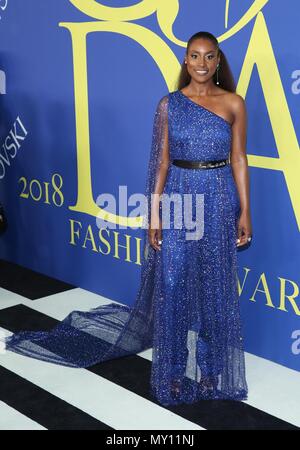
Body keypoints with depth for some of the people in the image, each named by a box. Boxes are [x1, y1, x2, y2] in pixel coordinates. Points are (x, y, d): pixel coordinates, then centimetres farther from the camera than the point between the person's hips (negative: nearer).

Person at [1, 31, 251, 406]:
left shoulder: (233, 103, 1)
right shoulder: (169, 104, 1)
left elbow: (238, 160, 3)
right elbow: (162, 162, 1)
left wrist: (245, 211, -1)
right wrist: (154, 214, -3)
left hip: (220, 200, 1)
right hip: (179, 198, 0)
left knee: (215, 287, 7)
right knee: (173, 285, 2)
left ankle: (211, 367, 23)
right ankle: (175, 369, 18)